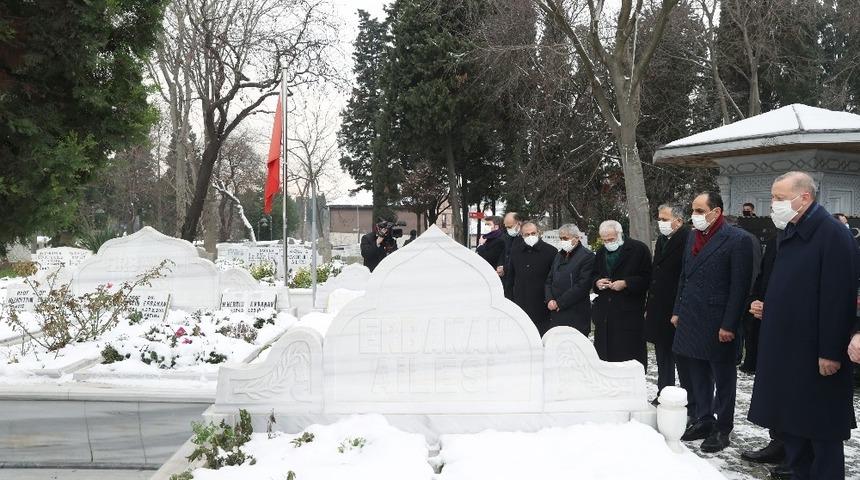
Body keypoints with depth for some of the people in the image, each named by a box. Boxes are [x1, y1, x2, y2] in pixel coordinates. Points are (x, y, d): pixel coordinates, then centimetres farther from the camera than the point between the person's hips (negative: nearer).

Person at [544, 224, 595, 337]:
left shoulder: (587, 256, -6)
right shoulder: (559, 255, 18)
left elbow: (582, 286, -14)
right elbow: (549, 280, 18)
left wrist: (559, 303, -12)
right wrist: (549, 300, -1)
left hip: (576, 315, -6)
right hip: (555, 312, 6)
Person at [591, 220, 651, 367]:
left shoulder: (638, 249, -3)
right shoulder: (601, 252, 16)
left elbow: (647, 278, -6)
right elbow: (594, 276, 26)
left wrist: (626, 283, -17)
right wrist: (597, 282, 4)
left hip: (629, 313, -6)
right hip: (604, 312, 6)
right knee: (603, 354, 7)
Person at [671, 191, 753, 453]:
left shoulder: (737, 240, -12)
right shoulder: (693, 238, 10)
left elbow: (739, 286, -14)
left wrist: (729, 325, -16)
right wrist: (677, 312, 13)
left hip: (718, 324, -7)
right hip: (691, 321, 7)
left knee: (723, 377, 6)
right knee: (697, 374, 14)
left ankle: (723, 429, 18)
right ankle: (703, 420, 27)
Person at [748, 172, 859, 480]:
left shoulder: (833, 234, -15)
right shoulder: (787, 233, 12)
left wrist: (830, 353, -20)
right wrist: (767, 307, 10)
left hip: (815, 355, -9)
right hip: (784, 349, 9)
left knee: (823, 432, 3)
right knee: (790, 426, 15)